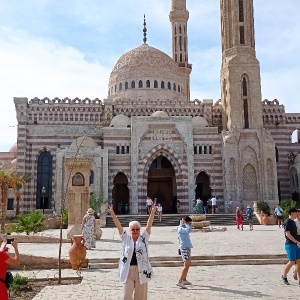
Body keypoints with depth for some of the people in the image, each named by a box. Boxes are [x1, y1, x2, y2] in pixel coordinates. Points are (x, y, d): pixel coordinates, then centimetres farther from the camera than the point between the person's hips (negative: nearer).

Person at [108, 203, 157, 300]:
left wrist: (152, 212, -15)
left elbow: (149, 225, -5)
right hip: (128, 271, 0)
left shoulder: (143, 238, 4)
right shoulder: (126, 238, 5)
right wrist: (112, 214, -9)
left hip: (141, 271, 0)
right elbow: (119, 226, -1)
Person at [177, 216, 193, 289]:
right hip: (184, 248, -11)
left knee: (188, 264, 19)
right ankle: (180, 281, -17)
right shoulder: (181, 229, -16)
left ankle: (184, 280, 30)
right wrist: (185, 223, -18)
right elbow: (189, 230, -31)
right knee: (186, 265, -15)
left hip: (187, 247, 11)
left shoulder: (184, 227, 14)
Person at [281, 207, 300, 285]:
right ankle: (284, 276, 9)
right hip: (290, 244, -9)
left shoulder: (293, 222, 17)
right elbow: (287, 234, -18)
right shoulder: (287, 222, -11)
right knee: (292, 262, -9)